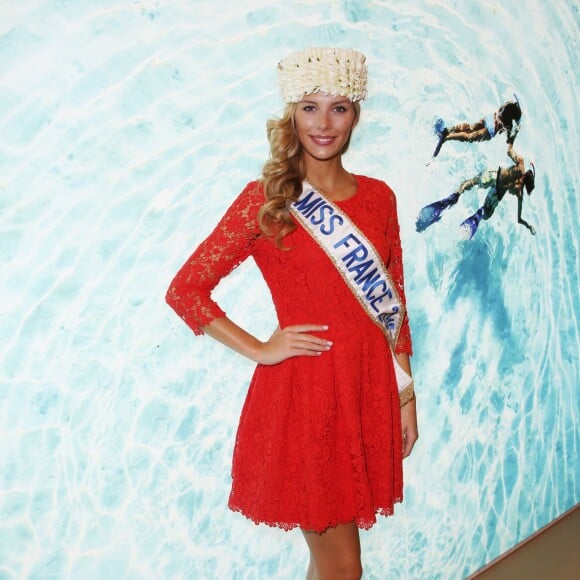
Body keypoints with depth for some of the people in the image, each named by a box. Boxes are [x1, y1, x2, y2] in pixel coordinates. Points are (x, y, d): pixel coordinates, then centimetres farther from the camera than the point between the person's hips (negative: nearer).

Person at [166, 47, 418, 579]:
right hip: (301, 394, -4)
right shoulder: (265, 199, -7)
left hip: (369, 392, 5)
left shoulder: (379, 197, 6)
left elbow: (394, 305, 10)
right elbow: (185, 290, -8)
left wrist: (406, 397, 10)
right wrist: (260, 349, -10)